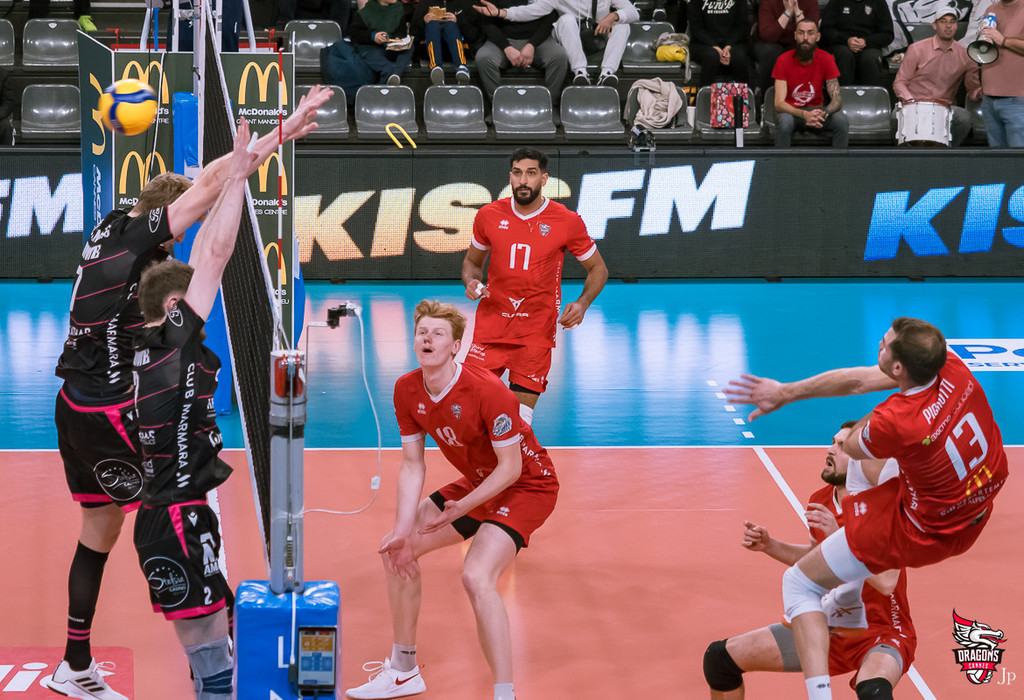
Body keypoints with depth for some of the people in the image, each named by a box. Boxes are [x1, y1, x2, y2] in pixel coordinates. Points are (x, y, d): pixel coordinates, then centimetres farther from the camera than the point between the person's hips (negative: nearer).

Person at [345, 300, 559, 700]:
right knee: (397, 551, 9)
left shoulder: (488, 392, -31)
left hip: (527, 486, -8)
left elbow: (510, 467, -24)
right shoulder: (407, 390, -10)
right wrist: (403, 530, -12)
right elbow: (412, 465, -3)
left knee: (476, 577, -29)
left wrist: (461, 508, -30)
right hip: (476, 483, 8)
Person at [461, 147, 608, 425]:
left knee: (520, 415, -8)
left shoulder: (567, 222, -5)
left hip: (537, 330, -2)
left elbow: (598, 269, 7)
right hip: (491, 324, 2)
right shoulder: (489, 215, 1)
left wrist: (582, 304, -11)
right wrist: (472, 282, -5)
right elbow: (472, 261, 18)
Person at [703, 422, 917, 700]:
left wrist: (839, 536, -34)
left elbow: (886, 582, -30)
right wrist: (769, 545, 6)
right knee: (721, 656, -2)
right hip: (827, 627, 6)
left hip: (882, 634, -6)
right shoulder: (820, 502, 2)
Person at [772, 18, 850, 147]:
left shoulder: (825, 59, -7)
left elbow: (837, 99, -11)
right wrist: (804, 114, -39)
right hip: (791, 111, -2)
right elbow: (779, 103, -20)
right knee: (785, 122, -36)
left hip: (815, 109, 2)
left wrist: (823, 114, -34)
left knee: (842, 121, -26)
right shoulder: (784, 60, -13)